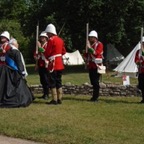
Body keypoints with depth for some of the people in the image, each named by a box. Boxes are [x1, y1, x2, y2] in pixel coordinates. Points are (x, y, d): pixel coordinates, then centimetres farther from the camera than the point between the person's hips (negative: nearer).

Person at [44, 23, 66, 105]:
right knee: (59, 81, 13)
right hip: (60, 63, 8)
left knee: (53, 82, -3)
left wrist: (47, 57, 7)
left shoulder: (51, 40, -13)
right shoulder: (60, 40, 12)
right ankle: (59, 99, 14)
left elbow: (48, 52, -13)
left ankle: (54, 100, -4)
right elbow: (64, 52, 16)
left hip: (53, 64, -8)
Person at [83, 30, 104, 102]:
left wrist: (90, 47, -24)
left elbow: (96, 53, -19)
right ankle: (94, 96, 16)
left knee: (95, 82, -9)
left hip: (96, 66, -6)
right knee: (93, 82, 8)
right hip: (90, 66, 6)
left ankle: (95, 97, -6)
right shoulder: (89, 44, 16)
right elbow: (86, 54, 21)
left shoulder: (99, 44, -4)